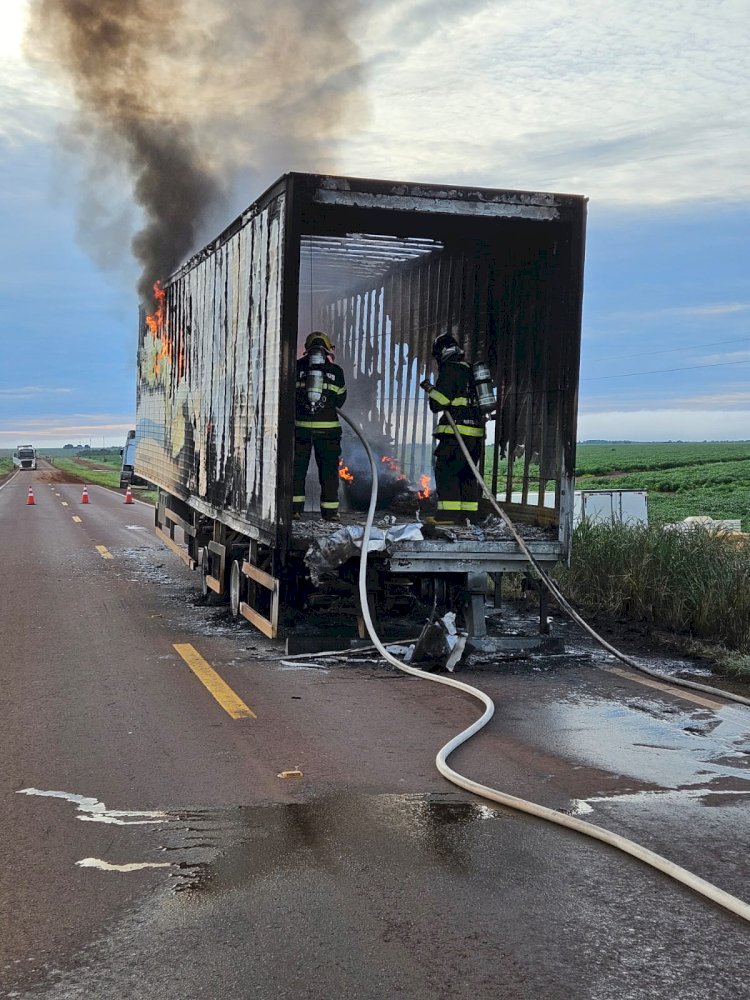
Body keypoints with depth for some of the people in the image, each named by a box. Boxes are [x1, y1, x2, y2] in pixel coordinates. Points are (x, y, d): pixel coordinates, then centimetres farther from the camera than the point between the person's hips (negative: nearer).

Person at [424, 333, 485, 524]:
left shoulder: (449, 370, -7)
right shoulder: (469, 370, 18)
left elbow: (438, 404, -11)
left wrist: (431, 390, 8)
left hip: (457, 431, -8)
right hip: (476, 432, 8)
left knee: (445, 471, -6)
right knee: (467, 473, 12)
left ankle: (450, 513, -12)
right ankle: (470, 514, 11)